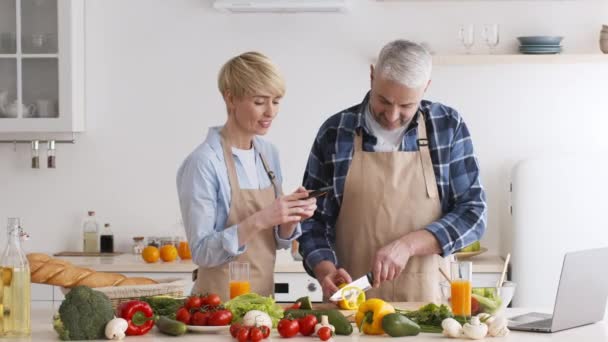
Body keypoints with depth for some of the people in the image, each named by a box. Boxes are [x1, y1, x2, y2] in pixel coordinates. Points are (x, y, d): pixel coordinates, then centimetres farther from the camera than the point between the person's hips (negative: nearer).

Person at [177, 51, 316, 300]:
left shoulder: (269, 154, 4)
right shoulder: (204, 163, -16)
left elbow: (277, 241, 11)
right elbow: (201, 252, -18)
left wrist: (290, 218, -9)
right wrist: (258, 221, -27)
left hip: (264, 297, 6)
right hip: (220, 302, -6)